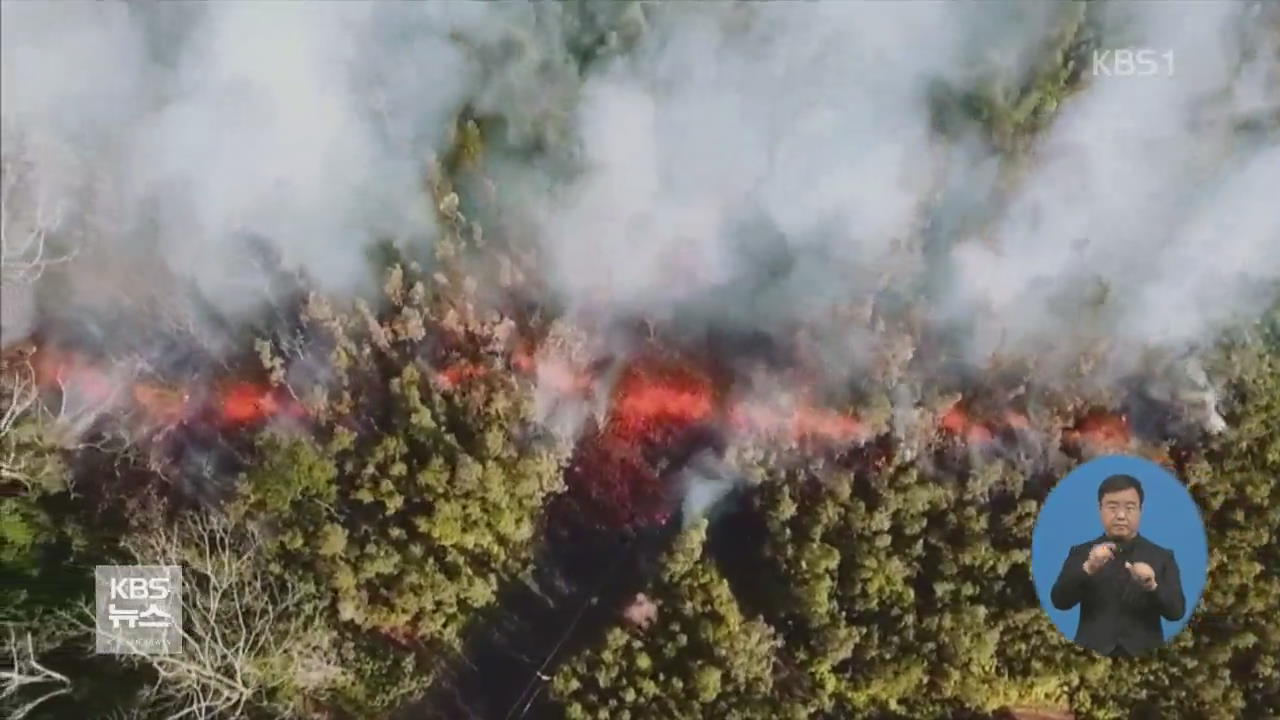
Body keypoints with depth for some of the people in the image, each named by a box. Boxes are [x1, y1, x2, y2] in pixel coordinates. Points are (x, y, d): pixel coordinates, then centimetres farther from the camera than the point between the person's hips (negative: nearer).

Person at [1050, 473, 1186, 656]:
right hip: (1092, 655, 0)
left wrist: (1152, 586, -20)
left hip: (1144, 656, 0)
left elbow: (1176, 611, -1)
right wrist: (1087, 569, -20)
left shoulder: (1162, 557, 8)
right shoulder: (1081, 553, 7)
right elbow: (1060, 601, -5)